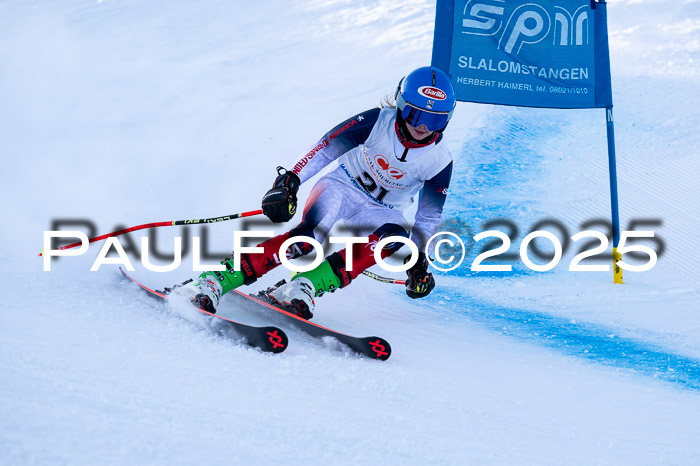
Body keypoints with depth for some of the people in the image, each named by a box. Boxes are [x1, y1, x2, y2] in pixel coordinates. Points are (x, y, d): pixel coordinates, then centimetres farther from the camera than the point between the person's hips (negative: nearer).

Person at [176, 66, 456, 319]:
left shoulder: (439, 162, -12)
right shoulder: (377, 121, -18)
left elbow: (429, 215, 0)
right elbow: (327, 147, -16)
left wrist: (419, 261, -3)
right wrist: (289, 183, -26)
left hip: (378, 212, 3)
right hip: (342, 186, -2)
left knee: (396, 236, -34)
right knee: (309, 236, -33)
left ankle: (306, 288, -40)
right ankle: (212, 282, -37)